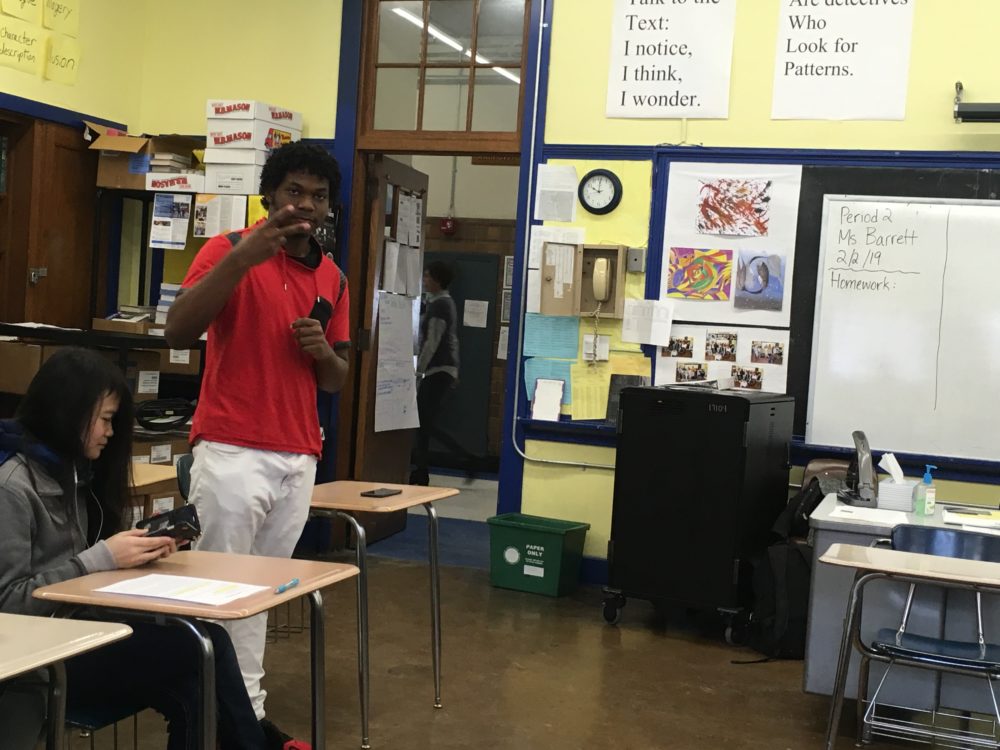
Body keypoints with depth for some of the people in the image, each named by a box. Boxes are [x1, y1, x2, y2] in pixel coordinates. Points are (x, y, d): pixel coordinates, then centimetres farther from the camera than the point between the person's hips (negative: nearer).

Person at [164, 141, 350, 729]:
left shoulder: (334, 278, 14)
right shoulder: (231, 250, -3)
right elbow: (178, 332, -18)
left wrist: (324, 352, -4)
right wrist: (245, 255, -25)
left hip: (300, 459, 5)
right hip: (232, 452, -5)